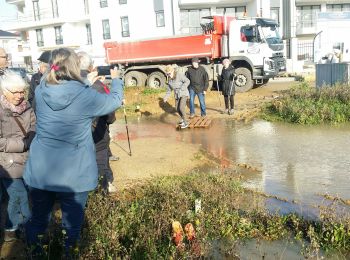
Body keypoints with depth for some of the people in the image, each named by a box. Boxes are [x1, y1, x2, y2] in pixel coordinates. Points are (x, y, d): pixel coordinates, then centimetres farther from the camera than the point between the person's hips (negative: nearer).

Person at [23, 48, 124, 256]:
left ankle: (34, 252, 41)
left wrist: (90, 82, 24)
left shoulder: (41, 91, -4)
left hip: (39, 170, 4)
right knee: (72, 222, 15)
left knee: (38, 218, 23)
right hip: (73, 174, -4)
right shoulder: (86, 96, -16)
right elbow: (115, 100, 2)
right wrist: (116, 79, 19)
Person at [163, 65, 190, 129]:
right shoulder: (170, 79, 1)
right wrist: (166, 97, -2)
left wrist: (181, 89, -28)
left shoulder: (179, 75, -20)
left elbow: (187, 81, -25)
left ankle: (185, 122, -6)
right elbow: (169, 89, 9)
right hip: (177, 95, 8)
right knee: (177, 109, 12)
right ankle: (183, 119, 38)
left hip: (184, 93, -7)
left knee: (181, 108, -20)